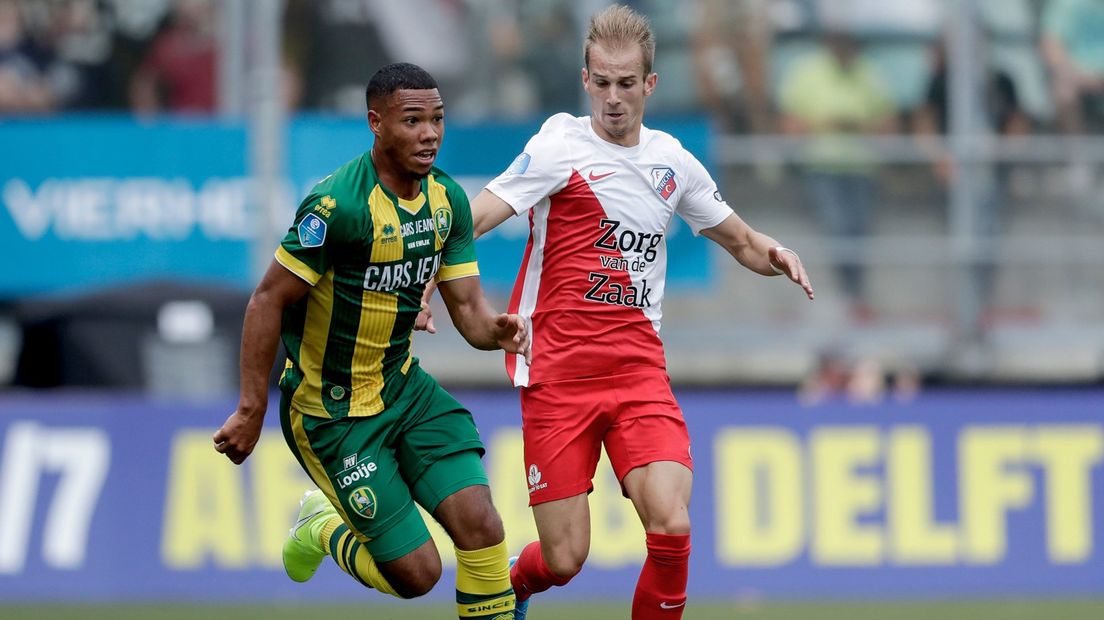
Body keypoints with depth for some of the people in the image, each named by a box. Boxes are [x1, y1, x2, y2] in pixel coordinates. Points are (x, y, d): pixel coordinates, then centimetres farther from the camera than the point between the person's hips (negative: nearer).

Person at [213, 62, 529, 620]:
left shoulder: (449, 200, -1)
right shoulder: (338, 203, -24)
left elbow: (467, 309, 3)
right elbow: (267, 302, -19)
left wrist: (496, 330, -22)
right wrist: (251, 412, -18)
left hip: (403, 386, 6)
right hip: (328, 409, -6)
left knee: (479, 523, -13)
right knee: (416, 573, -6)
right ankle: (324, 528, 24)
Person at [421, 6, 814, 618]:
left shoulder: (672, 161, 11)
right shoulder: (561, 147, -5)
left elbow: (740, 240, 24)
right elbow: (475, 218, -16)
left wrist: (774, 256, 1)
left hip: (640, 369, 3)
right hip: (557, 375, -3)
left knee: (671, 527, -18)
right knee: (564, 559, -4)